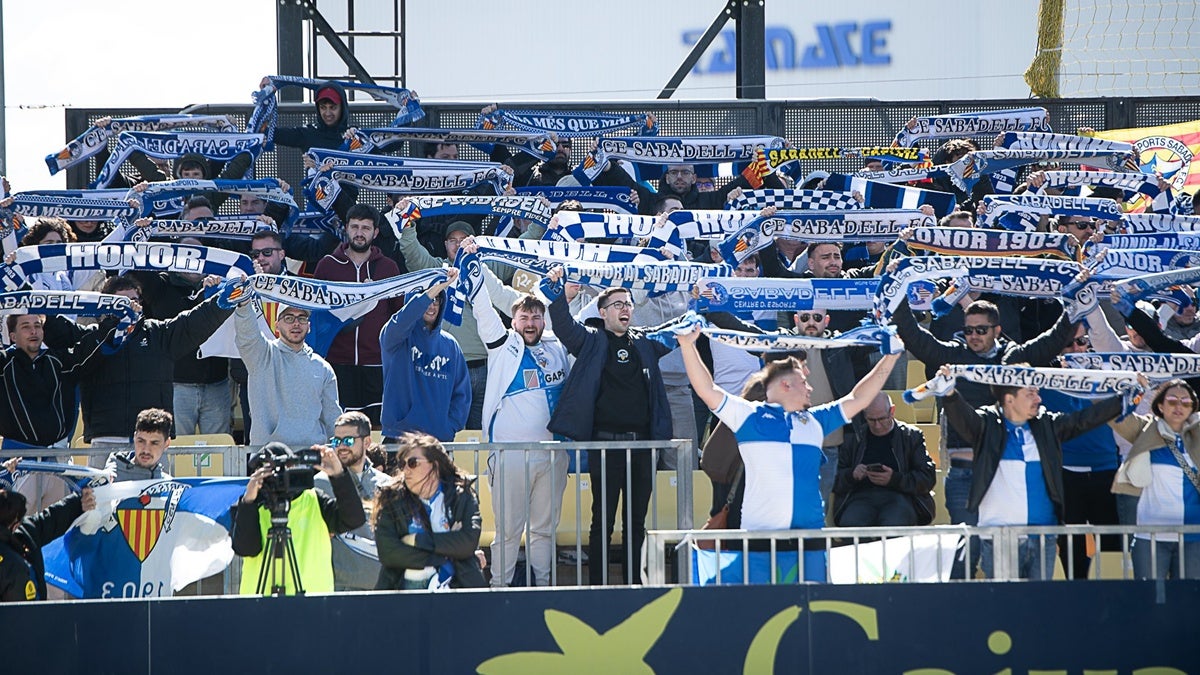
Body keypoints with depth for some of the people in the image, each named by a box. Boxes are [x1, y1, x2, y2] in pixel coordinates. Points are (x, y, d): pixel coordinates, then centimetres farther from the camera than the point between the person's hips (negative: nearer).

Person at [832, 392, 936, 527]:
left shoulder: (911, 436, 14)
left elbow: (928, 477, 5)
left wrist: (894, 479, -11)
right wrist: (852, 475, -8)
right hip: (862, 497, 1)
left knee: (893, 525, -37)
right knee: (851, 525, -34)